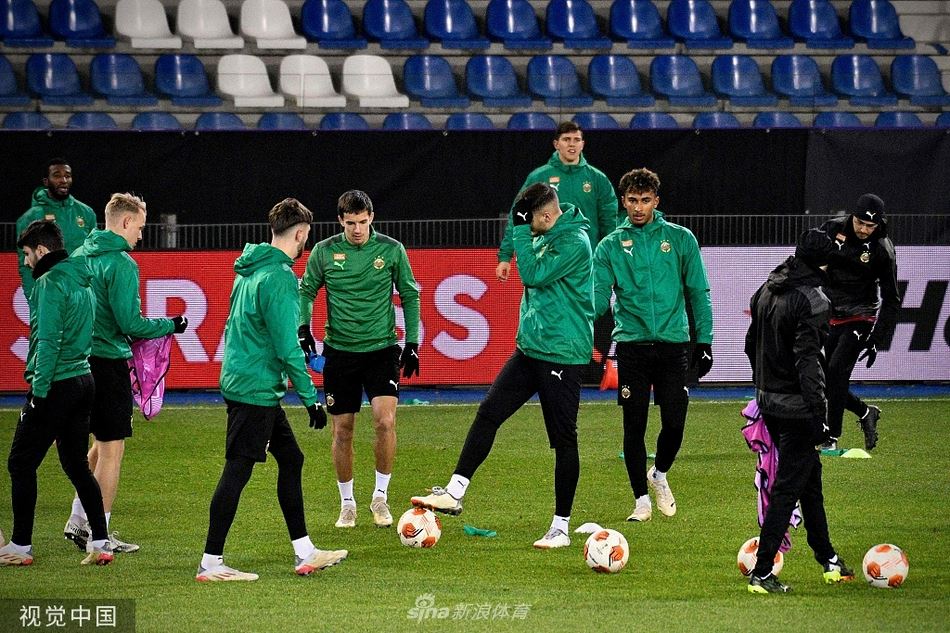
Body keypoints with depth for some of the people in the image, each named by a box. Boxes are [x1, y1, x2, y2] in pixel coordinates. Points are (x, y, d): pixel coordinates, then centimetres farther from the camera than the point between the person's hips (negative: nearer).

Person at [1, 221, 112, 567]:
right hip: (84, 380, 9)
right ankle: (100, 543, 9)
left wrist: (40, 390, -18)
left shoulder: (49, 284, -14)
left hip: (56, 385, -9)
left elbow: (48, 340, -20)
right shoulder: (83, 284, 13)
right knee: (77, 464, 13)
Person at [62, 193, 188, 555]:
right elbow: (130, 323, -18)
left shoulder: (79, 256, 10)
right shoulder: (121, 264, -15)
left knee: (102, 442, 21)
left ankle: (78, 521, 21)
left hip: (80, 359, 8)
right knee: (112, 449, 0)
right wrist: (170, 326, -5)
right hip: (109, 360, -8)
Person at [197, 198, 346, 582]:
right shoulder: (279, 276, -18)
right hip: (256, 389, -10)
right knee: (237, 471, -6)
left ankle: (304, 553, 20)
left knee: (290, 458, 16)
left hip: (239, 382, 10)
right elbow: (287, 348, -20)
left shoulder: (249, 270, 12)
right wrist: (310, 398, -15)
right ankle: (211, 563, -3)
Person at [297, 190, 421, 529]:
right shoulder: (324, 251, -1)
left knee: (385, 421, -16)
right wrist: (303, 327, -6)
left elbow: (409, 295, 7)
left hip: (382, 348, -1)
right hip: (339, 350, 1)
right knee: (343, 429, 4)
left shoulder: (391, 250, -2)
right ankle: (347, 503, 19)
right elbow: (307, 291, 10)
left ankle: (380, 496, 1)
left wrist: (412, 342, 3)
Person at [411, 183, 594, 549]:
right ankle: (455, 493, 2)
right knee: (488, 413, 1)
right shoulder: (544, 237, 12)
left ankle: (561, 527, 5)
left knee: (563, 439, -1)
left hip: (561, 354, -9)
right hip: (530, 348, 9)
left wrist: (521, 230, -17)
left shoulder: (575, 242, -16)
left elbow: (533, 275, -24)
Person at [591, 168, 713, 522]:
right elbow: (599, 297, 0)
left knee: (674, 423, -4)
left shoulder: (680, 239, 5)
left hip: (673, 343, 0)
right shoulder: (610, 246, 6)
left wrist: (704, 340, 2)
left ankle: (660, 475, 27)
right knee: (634, 426, 0)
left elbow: (698, 293, 7)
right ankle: (641, 500, 13)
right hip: (632, 344, 0)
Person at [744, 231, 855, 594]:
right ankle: (761, 573, -4)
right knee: (788, 488, -3)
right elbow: (808, 363, -23)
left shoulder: (766, 291, 8)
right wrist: (821, 419, -21)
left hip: (769, 399, 9)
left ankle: (828, 560, 32)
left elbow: (751, 344, 17)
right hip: (797, 407, -9)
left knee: (810, 480, 21)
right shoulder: (812, 302, -18)